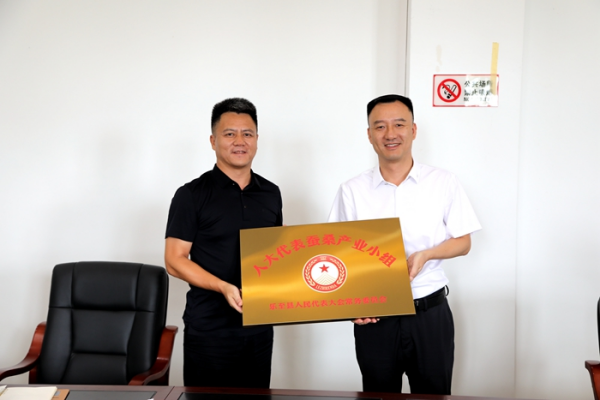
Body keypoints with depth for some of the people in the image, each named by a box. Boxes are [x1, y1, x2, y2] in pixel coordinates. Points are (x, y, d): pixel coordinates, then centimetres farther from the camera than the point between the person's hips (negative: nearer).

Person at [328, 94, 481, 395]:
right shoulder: (352, 191, 0)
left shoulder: (443, 183, -2)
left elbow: (463, 242, 4)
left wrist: (425, 255, -15)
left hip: (430, 313, 0)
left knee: (434, 393, 10)